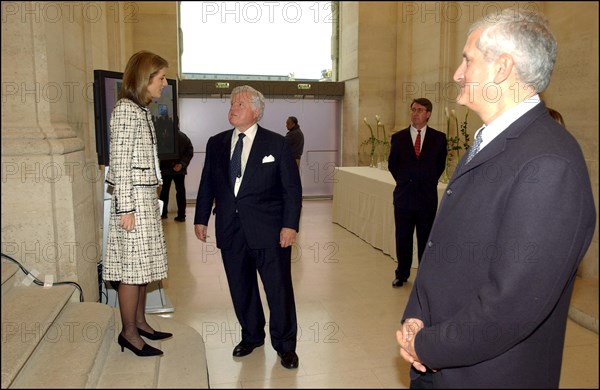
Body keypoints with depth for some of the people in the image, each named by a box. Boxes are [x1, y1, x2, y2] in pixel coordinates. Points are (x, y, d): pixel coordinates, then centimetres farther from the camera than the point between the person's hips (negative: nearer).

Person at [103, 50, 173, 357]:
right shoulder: (125, 109, -12)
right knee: (132, 267, -1)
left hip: (147, 197, 9)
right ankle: (129, 332, 11)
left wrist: (148, 200, 17)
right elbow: (120, 163, -17)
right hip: (134, 199, -9)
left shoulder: (141, 110, 16)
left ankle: (139, 322, 26)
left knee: (141, 264, 15)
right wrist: (126, 208, -18)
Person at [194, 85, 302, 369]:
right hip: (230, 231, 4)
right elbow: (206, 185, 13)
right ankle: (251, 336, 35)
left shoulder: (277, 144, -2)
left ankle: (285, 345, 21)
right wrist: (201, 219, 8)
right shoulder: (215, 143, 9)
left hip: (269, 231, -3)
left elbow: (292, 188, -4)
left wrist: (290, 225, -11)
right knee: (241, 289, 14)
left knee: (279, 288, 2)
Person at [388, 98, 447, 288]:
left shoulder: (438, 138, 1)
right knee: (402, 238, 8)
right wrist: (404, 182, 9)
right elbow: (392, 165, 10)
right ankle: (402, 274, 21)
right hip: (404, 196, 1)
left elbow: (440, 165, 11)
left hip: (427, 196, -1)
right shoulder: (398, 138, 2)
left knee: (426, 239, 6)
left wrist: (428, 183, 9)